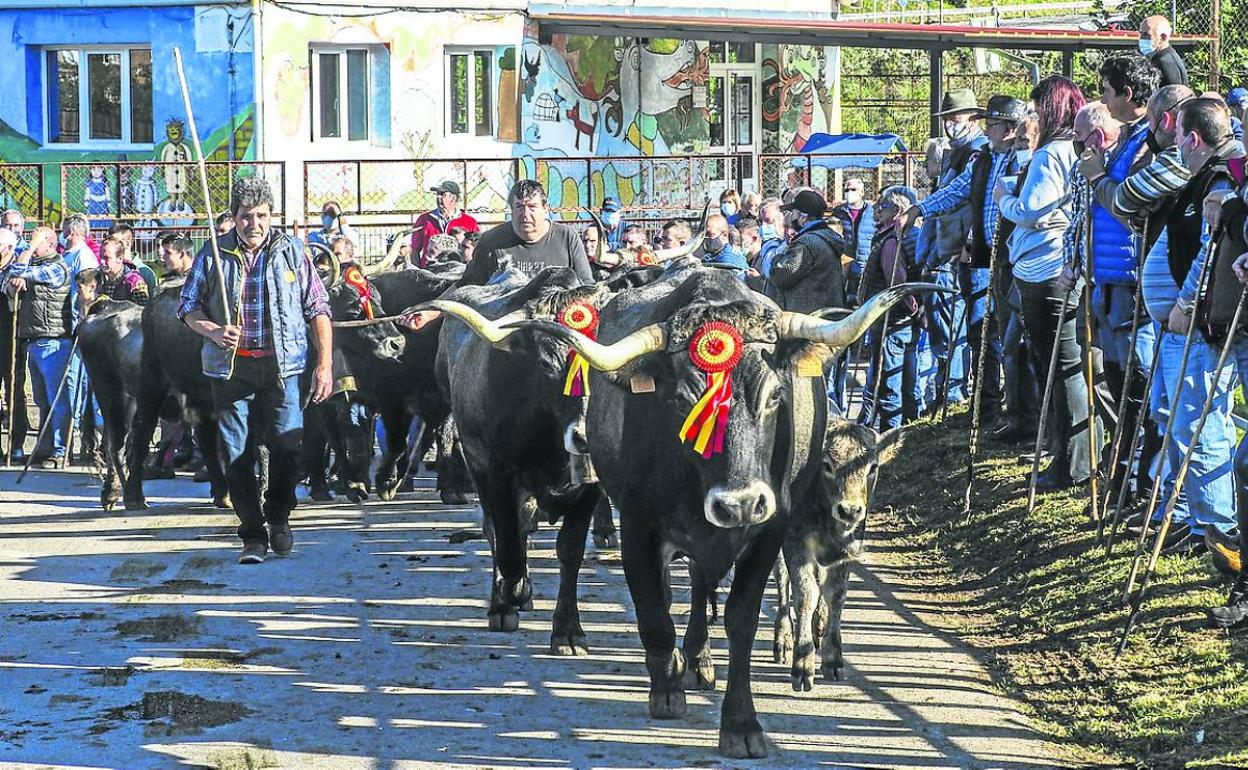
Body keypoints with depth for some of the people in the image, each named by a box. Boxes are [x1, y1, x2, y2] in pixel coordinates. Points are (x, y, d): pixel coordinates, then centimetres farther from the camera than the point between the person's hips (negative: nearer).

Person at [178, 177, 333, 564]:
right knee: (237, 453, -1)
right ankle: (253, 536, 9)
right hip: (230, 368, 0)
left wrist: (325, 364, 0)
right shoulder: (213, 255, 6)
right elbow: (189, 308, 11)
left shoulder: (292, 252, 6)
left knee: (287, 445, -7)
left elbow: (318, 310, 7)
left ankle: (278, 517, 18)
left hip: (281, 367, 0)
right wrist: (213, 331, -10)